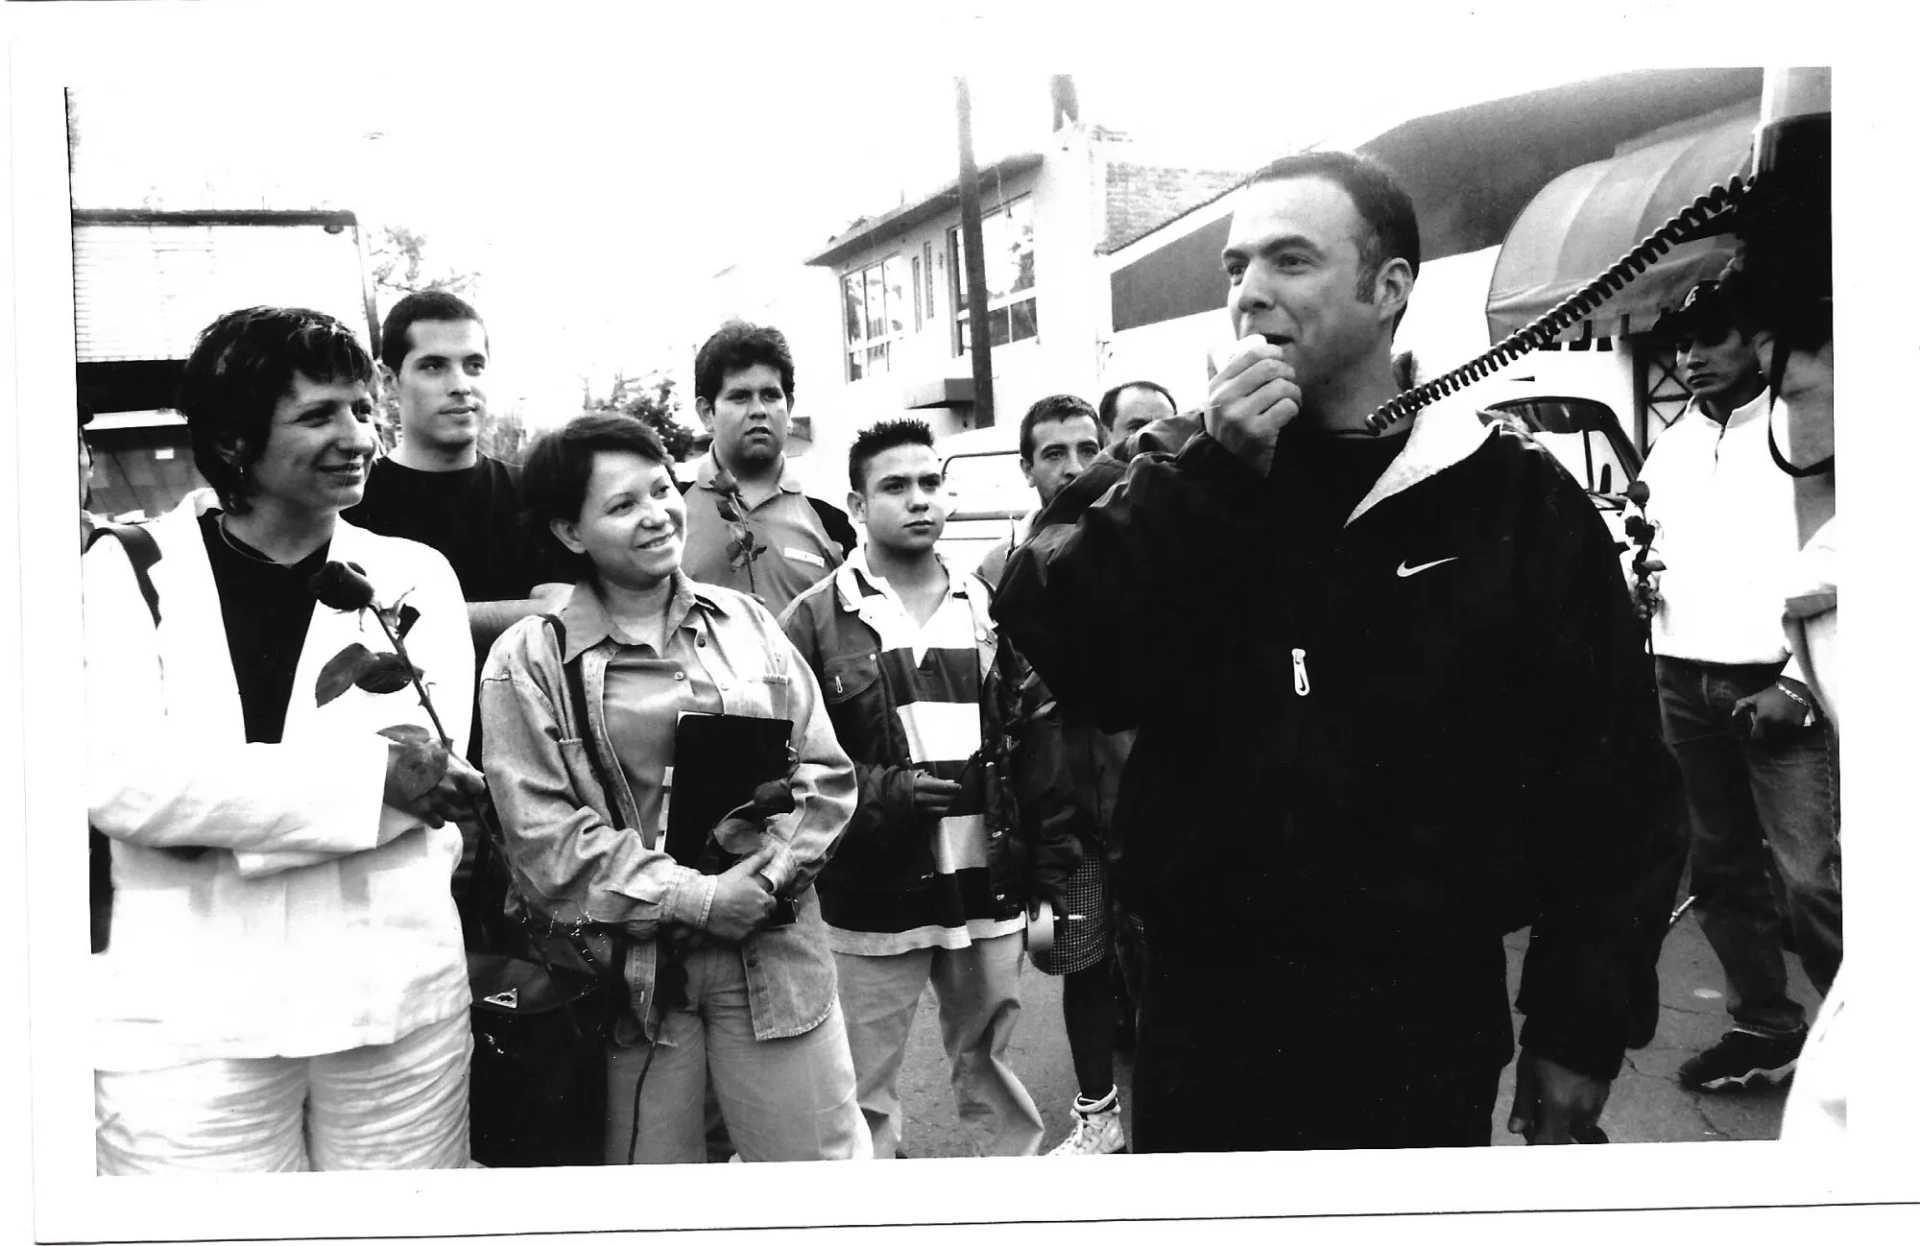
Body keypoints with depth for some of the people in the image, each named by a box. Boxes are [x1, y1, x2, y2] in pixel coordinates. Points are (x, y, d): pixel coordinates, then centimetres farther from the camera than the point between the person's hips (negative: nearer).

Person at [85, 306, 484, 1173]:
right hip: (190, 1016, -1)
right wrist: (368, 775, -16)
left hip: (400, 995, 1)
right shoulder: (127, 574, 2)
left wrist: (210, 805, -13)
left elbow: (423, 783, -7)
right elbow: (118, 782, -13)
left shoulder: (415, 577, 5)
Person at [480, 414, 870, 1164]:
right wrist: (697, 900, -13)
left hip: (775, 954, 3)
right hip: (634, 970, -2)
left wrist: (768, 874, -9)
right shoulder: (530, 660, -3)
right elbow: (546, 838, -9)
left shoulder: (746, 622, 10)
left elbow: (824, 772, 8)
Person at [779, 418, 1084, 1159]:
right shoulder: (815, 620, -5)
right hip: (871, 903, -3)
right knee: (865, 1095, 7)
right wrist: (880, 792, -20)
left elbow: (1038, 750, 8)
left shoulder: (989, 610, 9)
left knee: (994, 1078, 19)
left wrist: (1052, 876, 4)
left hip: (991, 897, 4)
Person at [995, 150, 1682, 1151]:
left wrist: (1583, 1028, -2)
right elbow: (1075, 662, -10)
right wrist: (1216, 475, -17)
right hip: (1205, 1008, 2)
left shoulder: (1515, 503, -3)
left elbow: (1608, 785, -2)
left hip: (1424, 1027, -1)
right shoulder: (1196, 488, 5)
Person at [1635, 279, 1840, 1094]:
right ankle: (1765, 1029, 23)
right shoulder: (1670, 447, 14)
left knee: (1811, 879, -12)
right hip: (1684, 684, 6)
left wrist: (1799, 680, -14)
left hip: (1778, 685, -6)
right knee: (1721, 870, 11)